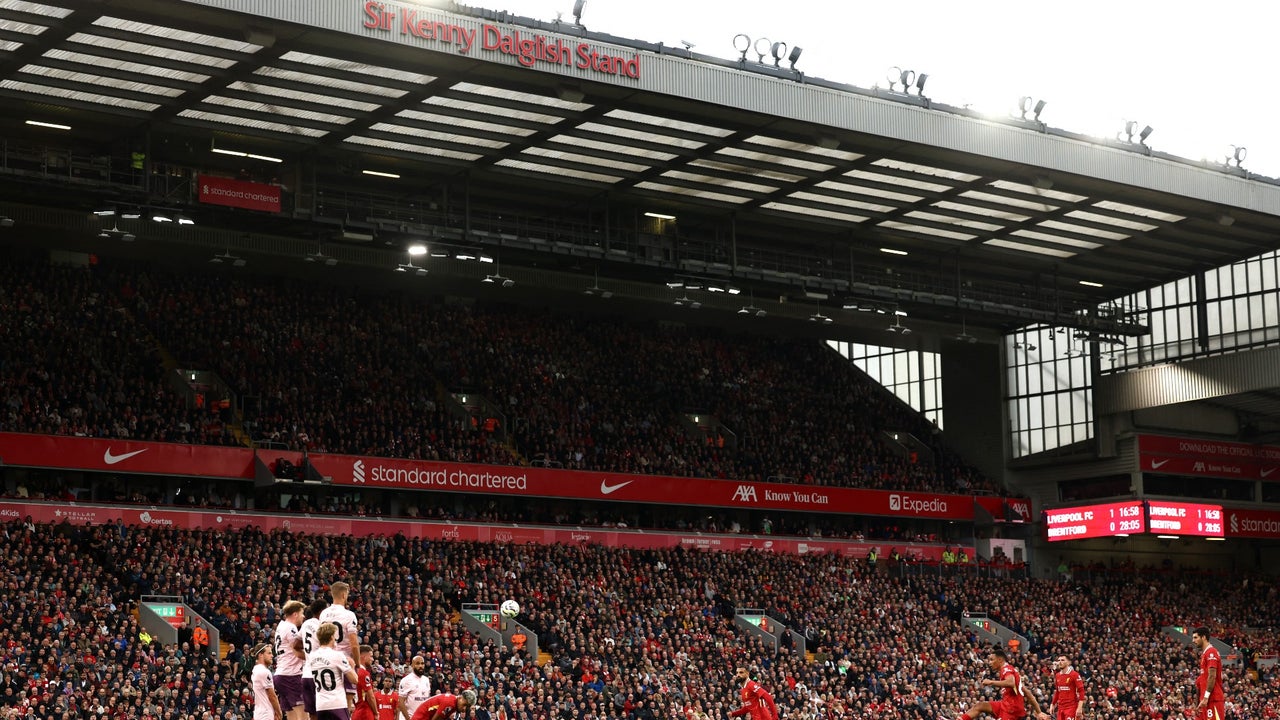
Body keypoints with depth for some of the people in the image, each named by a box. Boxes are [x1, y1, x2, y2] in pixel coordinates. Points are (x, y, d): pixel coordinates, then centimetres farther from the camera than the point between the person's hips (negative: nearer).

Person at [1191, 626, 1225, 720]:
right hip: (1207, 700, 10)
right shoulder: (1204, 653, 20)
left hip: (1213, 700, -10)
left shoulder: (1211, 652, -11)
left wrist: (1205, 697, -22)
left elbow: (1212, 676, -19)